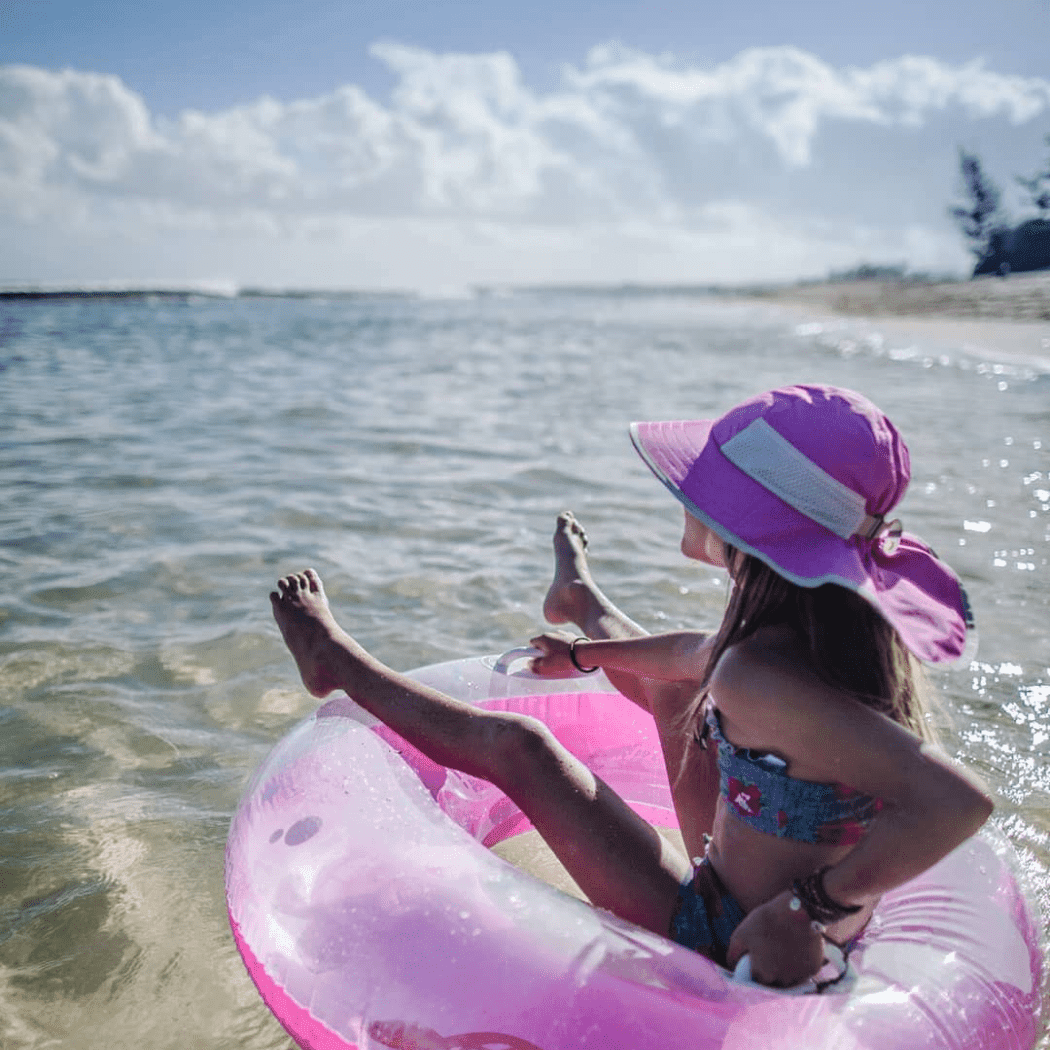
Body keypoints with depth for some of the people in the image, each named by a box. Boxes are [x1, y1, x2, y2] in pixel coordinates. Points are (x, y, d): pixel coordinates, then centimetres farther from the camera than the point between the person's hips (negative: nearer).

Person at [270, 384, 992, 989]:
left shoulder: (758, 678, -37)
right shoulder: (830, 625, -9)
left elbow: (957, 804, -44)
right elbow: (707, 655, 11)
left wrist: (813, 904, -30)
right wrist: (586, 654, 26)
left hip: (731, 950, -7)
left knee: (518, 747, -3)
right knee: (676, 687, 23)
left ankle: (339, 662, 22)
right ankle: (583, 603, 56)